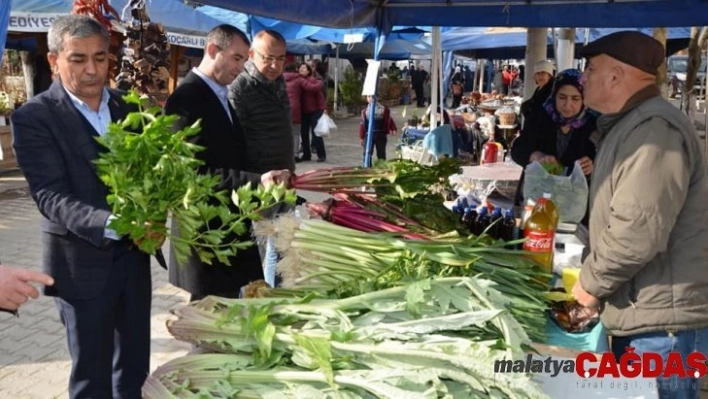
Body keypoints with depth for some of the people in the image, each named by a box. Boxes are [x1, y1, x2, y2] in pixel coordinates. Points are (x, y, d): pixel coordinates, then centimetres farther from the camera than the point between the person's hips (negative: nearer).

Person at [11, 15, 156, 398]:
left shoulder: (126, 107, 6)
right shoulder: (33, 117, -11)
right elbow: (51, 197, -20)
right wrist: (113, 224, -37)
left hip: (134, 254, 5)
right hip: (82, 261, -5)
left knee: (136, 365, 17)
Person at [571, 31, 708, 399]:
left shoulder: (653, 128, -20)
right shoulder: (630, 126, 15)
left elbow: (638, 232, -29)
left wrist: (591, 283, -14)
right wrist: (595, 277, 18)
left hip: (662, 319, -10)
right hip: (641, 313, 10)